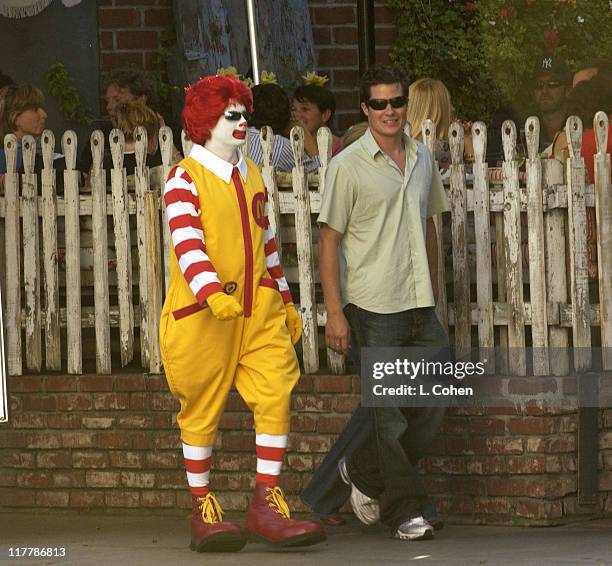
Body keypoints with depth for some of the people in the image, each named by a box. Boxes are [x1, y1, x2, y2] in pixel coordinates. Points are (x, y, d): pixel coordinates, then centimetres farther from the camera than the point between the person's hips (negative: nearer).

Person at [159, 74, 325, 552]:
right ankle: (203, 510, 12)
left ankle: (266, 503, 0)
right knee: (202, 410, 2)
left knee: (276, 395, -6)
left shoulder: (251, 175, 16)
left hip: (258, 309, 6)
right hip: (202, 312, -5)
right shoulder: (185, 179, -5)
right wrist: (213, 293, -32)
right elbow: (187, 243, -18)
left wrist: (286, 301, 25)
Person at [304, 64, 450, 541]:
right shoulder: (348, 166, -7)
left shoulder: (423, 159, 11)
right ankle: (405, 510, 7)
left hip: (420, 305, 6)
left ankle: (363, 474, 24)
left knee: (435, 402, 6)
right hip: (372, 306, -6)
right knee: (388, 414, -2)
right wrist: (334, 313, -12)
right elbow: (329, 240, -7)